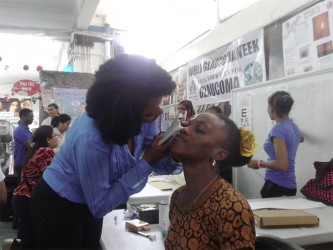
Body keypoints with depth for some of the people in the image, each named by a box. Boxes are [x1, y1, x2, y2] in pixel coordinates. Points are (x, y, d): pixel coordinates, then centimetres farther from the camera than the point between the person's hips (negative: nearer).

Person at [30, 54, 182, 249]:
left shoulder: (142, 117, -18)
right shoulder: (90, 138, -37)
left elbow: (156, 163, -8)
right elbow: (100, 205, -29)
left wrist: (174, 154, -31)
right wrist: (146, 162, -34)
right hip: (58, 206, -6)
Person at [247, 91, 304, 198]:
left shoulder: (278, 129, -17)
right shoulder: (293, 127, 8)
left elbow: (282, 165, -23)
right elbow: (301, 139, 35)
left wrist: (260, 163, -9)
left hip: (277, 185, -9)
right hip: (289, 185, 9)